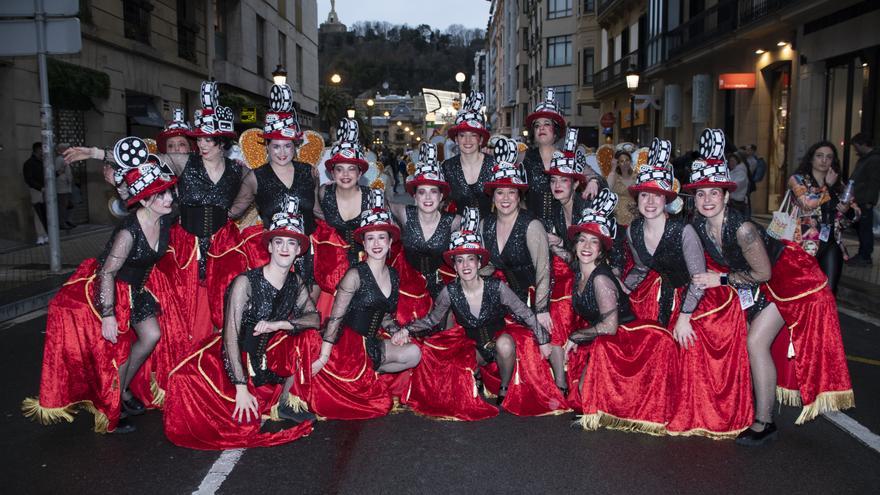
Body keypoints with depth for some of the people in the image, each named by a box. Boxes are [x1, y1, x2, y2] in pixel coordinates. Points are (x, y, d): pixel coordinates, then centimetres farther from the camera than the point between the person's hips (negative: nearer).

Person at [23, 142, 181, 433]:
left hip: (136, 287, 7)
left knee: (152, 335, 4)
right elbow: (107, 273, -28)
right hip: (105, 290, -7)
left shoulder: (166, 221, -10)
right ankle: (108, 409, 21)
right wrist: (108, 316, -25)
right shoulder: (128, 231, -32)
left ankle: (122, 390, 25)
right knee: (113, 348, 1)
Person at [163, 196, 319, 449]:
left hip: (269, 359, 5)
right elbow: (231, 337, -22)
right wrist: (241, 388, -24)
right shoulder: (246, 282, -19)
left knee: (306, 335, -11)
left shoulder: (296, 283, -1)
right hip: (234, 359, -5)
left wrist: (279, 324, -25)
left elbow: (315, 317, -8)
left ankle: (285, 401, 0)